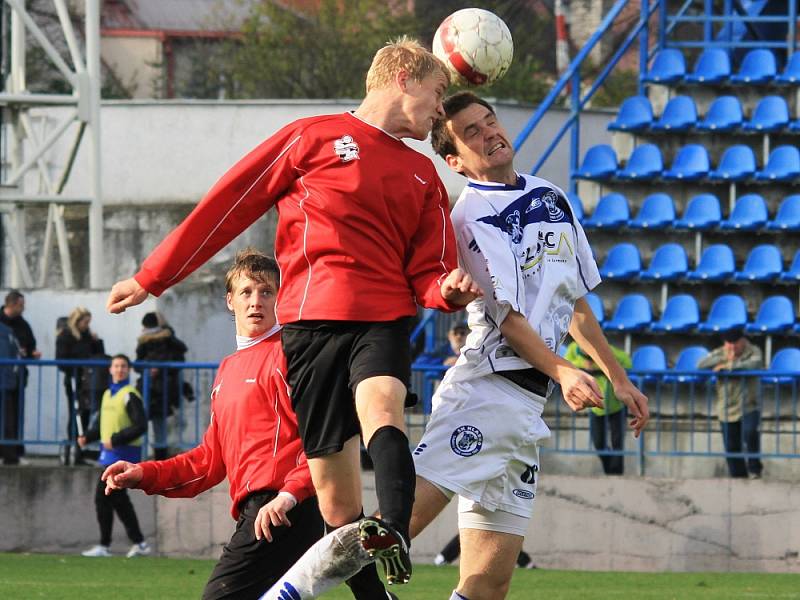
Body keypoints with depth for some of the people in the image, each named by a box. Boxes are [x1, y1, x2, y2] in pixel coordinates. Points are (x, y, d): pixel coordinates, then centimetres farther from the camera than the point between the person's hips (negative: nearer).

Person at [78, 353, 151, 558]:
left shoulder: (130, 395, -11)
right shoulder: (107, 395, 16)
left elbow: (140, 426, -17)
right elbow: (101, 423, 23)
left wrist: (116, 439, -22)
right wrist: (87, 437, 5)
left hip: (123, 454, -9)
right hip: (109, 455, 9)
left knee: (103, 497, -9)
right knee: (118, 499, 13)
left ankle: (104, 546, -3)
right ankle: (139, 543, 20)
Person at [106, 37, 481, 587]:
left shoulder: (423, 176, 24)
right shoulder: (314, 137, 10)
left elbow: (427, 277, 20)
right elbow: (229, 205, 10)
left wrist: (449, 291, -5)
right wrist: (151, 279, 9)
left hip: (384, 320, 1)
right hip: (312, 319, -1)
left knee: (381, 407, -33)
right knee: (336, 496, -7)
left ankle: (396, 540, -56)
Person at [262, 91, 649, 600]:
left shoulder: (553, 198, 21)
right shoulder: (471, 218, -4)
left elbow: (576, 304, 29)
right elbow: (507, 316, -11)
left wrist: (619, 379, 29)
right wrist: (562, 371, -24)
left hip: (526, 413, 7)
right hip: (486, 389, -7)